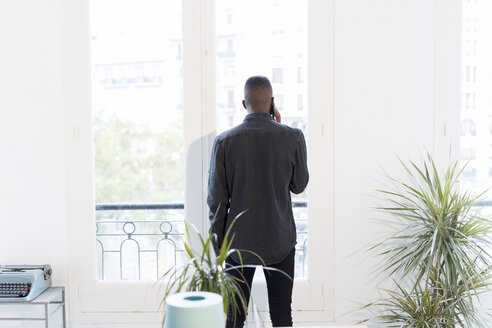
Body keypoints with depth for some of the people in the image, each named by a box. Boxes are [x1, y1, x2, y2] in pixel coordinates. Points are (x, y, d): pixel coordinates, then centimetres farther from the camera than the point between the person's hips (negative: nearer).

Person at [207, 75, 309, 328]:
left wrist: (218, 244, 8)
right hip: (280, 241, 0)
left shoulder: (224, 141, -8)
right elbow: (299, 185, 5)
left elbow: (217, 200, -5)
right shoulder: (293, 137, -9)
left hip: (239, 242, 0)